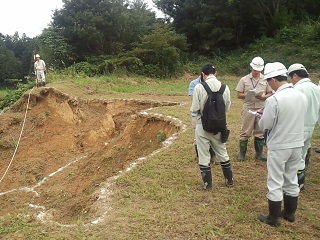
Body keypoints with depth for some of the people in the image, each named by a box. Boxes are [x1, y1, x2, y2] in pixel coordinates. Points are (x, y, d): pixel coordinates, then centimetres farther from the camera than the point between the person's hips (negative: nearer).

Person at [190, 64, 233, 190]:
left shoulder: (199, 87, -15)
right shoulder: (225, 87, -5)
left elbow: (194, 109, -14)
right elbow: (227, 107, 2)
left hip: (203, 125, -3)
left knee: (203, 154, 10)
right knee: (222, 152, 20)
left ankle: (207, 183, 19)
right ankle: (229, 180, 32)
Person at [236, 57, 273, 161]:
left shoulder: (265, 80, 6)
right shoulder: (244, 80, 2)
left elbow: (270, 93, 8)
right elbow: (239, 94, 1)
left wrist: (263, 97, -12)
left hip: (261, 109, 2)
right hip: (248, 108, -2)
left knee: (260, 132, 10)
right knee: (245, 132, 2)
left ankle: (259, 154, 22)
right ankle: (242, 154, 13)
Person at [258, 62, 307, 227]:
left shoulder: (274, 99, -22)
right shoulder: (302, 96, 0)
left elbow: (264, 126, -17)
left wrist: (264, 116, 4)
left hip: (278, 147, -6)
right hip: (297, 145, 7)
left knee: (275, 184, 7)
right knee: (292, 180, 20)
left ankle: (273, 218, 19)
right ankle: (290, 213, 34)